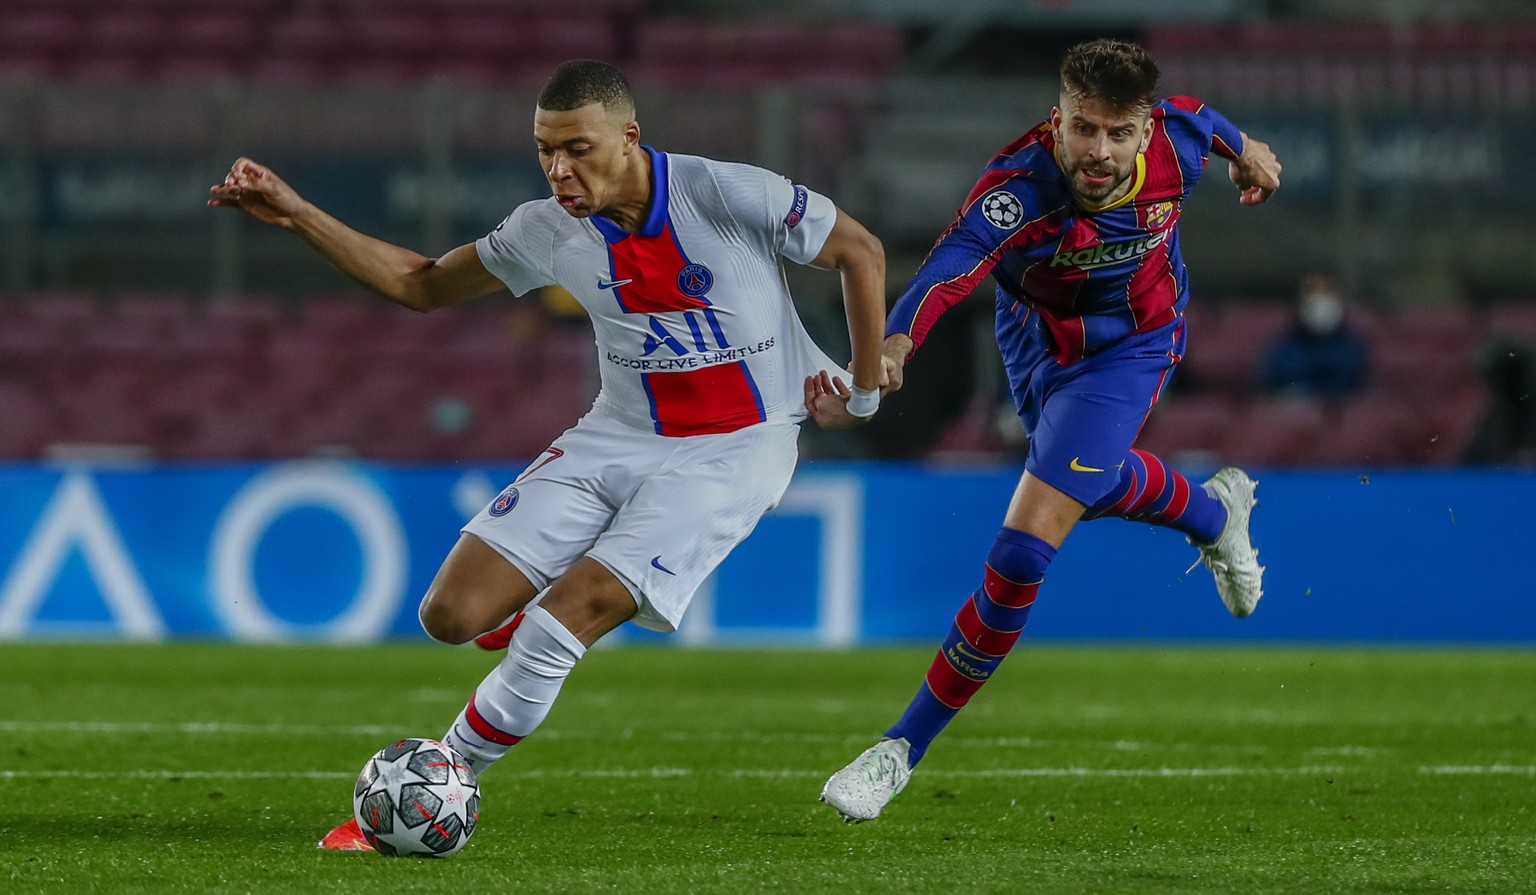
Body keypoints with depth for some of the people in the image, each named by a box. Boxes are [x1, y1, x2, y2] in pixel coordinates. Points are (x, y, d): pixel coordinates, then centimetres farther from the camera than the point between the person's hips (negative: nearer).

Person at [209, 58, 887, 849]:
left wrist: (864, 391, 1)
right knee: (453, 614, -9)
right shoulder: (549, 231, -4)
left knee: (558, 626, -21)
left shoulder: (730, 196, -18)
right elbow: (421, 285, 10)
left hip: (731, 454, -5)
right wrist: (298, 216, 0)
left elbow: (860, 251, -3)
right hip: (617, 436, 5)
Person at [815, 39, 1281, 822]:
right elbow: (953, 264, -56)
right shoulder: (1019, 187, -38)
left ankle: (905, 746, -3)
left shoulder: (1173, 142, -29)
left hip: (1127, 351, -2)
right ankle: (1214, 513, 68)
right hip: (1036, 336, 2)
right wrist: (894, 343, -75)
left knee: (1023, 552, -15)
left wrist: (1244, 148, 20)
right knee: (1097, 485, 33)